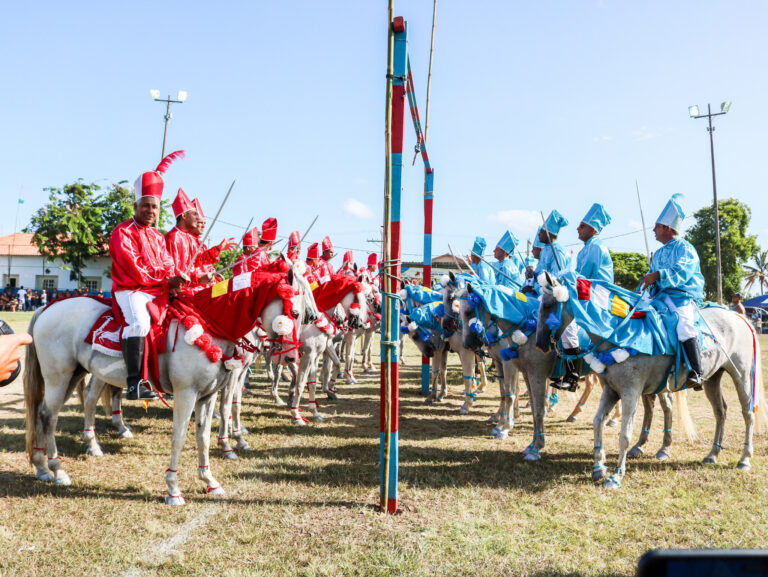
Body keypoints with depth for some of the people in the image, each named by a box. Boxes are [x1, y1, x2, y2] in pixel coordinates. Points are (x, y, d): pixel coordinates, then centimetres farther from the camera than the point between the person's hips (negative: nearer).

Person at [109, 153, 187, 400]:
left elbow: (168, 267, 13)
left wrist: (174, 282, -10)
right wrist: (165, 280, -14)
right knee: (139, 322, -35)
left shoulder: (158, 237, 21)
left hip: (159, 292, 8)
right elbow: (134, 270, -13)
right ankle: (135, 382, -34)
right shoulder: (123, 232, -2)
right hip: (131, 290, -8)